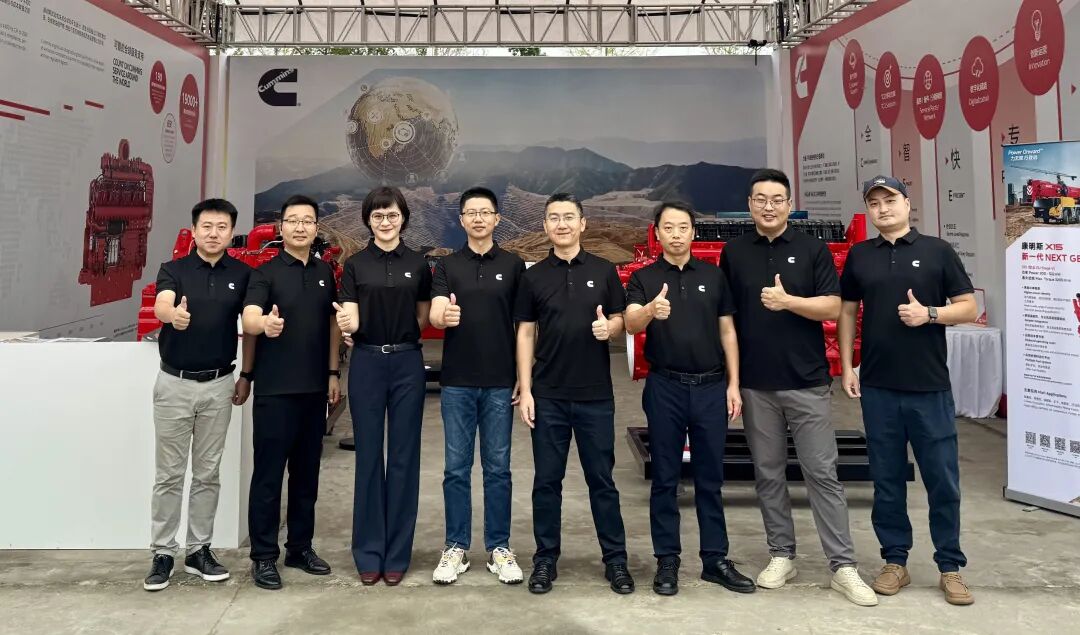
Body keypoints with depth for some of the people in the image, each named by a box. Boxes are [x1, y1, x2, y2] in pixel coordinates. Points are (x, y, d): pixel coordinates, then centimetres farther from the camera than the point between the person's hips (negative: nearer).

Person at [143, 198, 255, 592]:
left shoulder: (242, 274, 2)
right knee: (169, 474, 5)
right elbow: (160, 305, -24)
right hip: (174, 382, -1)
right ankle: (163, 554, 16)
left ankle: (199, 550, 20)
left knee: (207, 473, 9)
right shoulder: (173, 270, -3)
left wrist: (246, 375, 3)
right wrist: (174, 315, -48)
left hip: (219, 384, 1)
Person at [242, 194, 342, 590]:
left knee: (307, 472, 13)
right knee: (268, 473, 1)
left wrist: (333, 372, 10)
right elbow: (249, 319, -20)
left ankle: (300, 547, 25)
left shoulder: (325, 273, 10)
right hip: (275, 389, -5)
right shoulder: (266, 273, -5)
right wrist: (265, 324, -44)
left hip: (314, 388, 5)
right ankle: (263, 556, 12)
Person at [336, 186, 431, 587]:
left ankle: (397, 553, 16)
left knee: (404, 456, 4)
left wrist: (402, 334, -7)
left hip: (407, 363, 1)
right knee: (368, 456, 5)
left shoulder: (418, 264, 5)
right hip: (367, 363, 0)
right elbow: (351, 320, -6)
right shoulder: (355, 265, 2)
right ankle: (368, 552, 17)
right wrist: (346, 324, -26)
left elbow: (423, 317, 10)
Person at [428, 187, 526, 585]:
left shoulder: (513, 265, 5)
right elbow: (434, 313, -8)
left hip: (500, 382, 0)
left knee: (497, 467, 7)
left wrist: (524, 379, -1)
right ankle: (456, 548, 17)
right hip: (457, 382, 1)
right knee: (456, 468, 6)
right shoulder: (447, 266, 6)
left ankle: (499, 548, 18)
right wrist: (444, 317, -33)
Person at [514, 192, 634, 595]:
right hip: (548, 395, 0)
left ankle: (616, 559, 20)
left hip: (596, 394, 0)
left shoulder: (604, 271, 4)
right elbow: (525, 335, 3)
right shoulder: (534, 276, 4)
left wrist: (609, 328, -17)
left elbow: (620, 321, 8)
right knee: (547, 480, 8)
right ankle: (545, 559, 21)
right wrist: (525, 390, -3)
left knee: (602, 479, 8)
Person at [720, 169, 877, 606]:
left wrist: (788, 301, -20)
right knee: (768, 474, 10)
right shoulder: (733, 253, 7)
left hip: (807, 381, -2)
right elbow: (724, 314, 8)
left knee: (822, 473, 1)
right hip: (755, 384, 2)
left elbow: (833, 307, -3)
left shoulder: (812, 249, 1)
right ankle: (781, 556, 22)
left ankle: (843, 566, 8)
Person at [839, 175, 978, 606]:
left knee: (943, 480, 4)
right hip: (878, 387, 2)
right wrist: (847, 367, 4)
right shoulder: (859, 256, 8)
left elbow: (968, 308, 3)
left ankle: (950, 567, 18)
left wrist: (929, 313, -16)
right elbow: (847, 312, 12)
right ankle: (895, 561, 21)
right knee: (887, 480, 9)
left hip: (930, 386, -2)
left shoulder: (937, 251, 2)